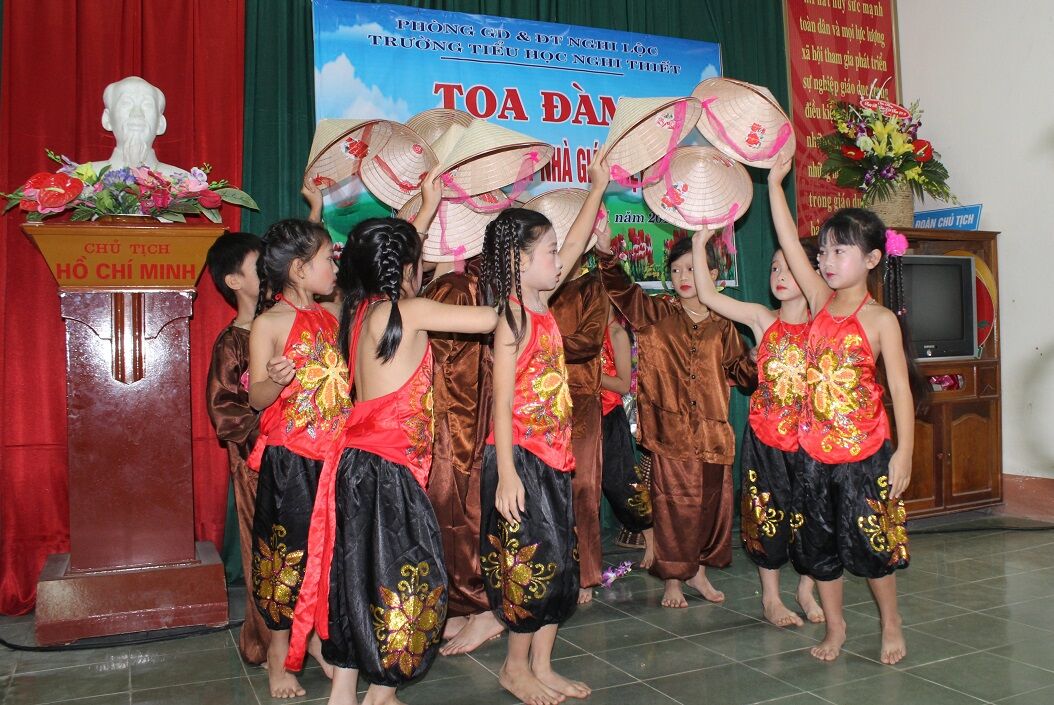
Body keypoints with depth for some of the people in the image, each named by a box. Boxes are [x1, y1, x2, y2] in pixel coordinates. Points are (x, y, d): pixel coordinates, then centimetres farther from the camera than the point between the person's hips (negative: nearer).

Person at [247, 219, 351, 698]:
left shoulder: (334, 315, 7)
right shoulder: (269, 323, -9)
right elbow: (257, 398, -9)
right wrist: (276, 380, -31)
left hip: (335, 455, 6)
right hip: (288, 459, -6)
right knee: (287, 550, 5)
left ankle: (318, 636, 30)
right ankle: (279, 649, 22)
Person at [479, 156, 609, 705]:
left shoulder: (540, 306, 9)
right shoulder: (513, 316, -14)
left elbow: (576, 244, 21)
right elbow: (502, 399, -19)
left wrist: (597, 187, 25)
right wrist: (506, 472, -23)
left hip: (553, 456, 9)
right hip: (521, 457, -9)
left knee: (557, 563, 13)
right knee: (531, 562, 1)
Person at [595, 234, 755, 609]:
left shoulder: (722, 326, 8)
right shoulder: (656, 314, 2)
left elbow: (738, 371, 15)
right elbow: (620, 287, -9)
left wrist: (754, 361, -6)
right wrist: (605, 250, -23)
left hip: (713, 429, 3)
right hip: (671, 427, -3)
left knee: (712, 501, 10)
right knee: (673, 504, 2)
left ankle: (698, 570, 30)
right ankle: (673, 579, 17)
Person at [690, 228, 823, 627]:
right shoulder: (762, 319, -2)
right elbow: (707, 295, -8)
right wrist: (700, 244, -13)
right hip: (766, 435, 0)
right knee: (768, 515, 8)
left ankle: (806, 589, 31)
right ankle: (770, 598, 23)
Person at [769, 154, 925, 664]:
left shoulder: (880, 319, -9)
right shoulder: (821, 302, 3)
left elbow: (901, 388, -9)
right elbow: (789, 244, -2)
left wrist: (903, 452, -13)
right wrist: (775, 183, -4)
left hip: (864, 452, -4)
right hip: (814, 451, 5)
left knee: (870, 544, 7)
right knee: (818, 545, 12)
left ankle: (891, 624, 30)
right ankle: (834, 627, 29)